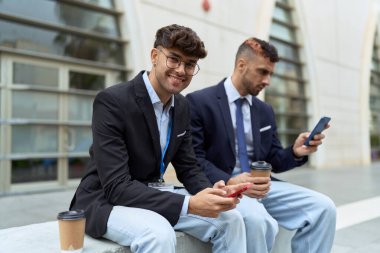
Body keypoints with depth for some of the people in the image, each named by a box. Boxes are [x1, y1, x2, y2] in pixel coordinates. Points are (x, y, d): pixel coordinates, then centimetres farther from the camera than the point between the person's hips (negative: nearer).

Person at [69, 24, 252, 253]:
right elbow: (116, 187, -27)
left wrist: (210, 191, -17)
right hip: (107, 200, -6)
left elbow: (188, 168, 7)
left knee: (231, 219, -7)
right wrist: (189, 205, -34)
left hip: (154, 195, 7)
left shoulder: (182, 107, 2)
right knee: (159, 234, -36)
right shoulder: (112, 101, -22)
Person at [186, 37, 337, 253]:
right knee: (257, 219, -36)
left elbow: (274, 161, 15)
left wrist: (295, 153, -7)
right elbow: (193, 158, -11)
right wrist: (230, 182, -27)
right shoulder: (199, 102, -5)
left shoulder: (265, 111, 14)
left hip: (260, 185, 6)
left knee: (323, 207, -13)